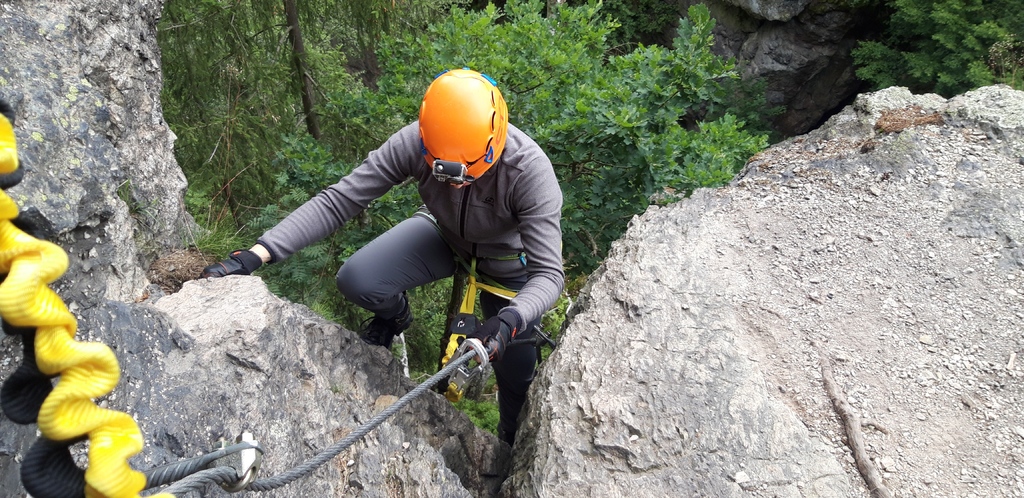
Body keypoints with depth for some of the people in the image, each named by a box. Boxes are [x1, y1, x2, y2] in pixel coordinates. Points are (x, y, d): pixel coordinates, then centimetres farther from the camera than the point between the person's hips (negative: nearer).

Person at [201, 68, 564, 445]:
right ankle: (395, 315, 13)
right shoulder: (414, 142, -31)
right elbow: (337, 200, -28)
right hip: (442, 233, 2)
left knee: (516, 372, 1)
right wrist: (256, 255, -37)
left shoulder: (530, 170, -38)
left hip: (507, 260, -1)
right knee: (356, 281, -25)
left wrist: (509, 322, -56)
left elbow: (548, 273, -36)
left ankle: (511, 442, 37)